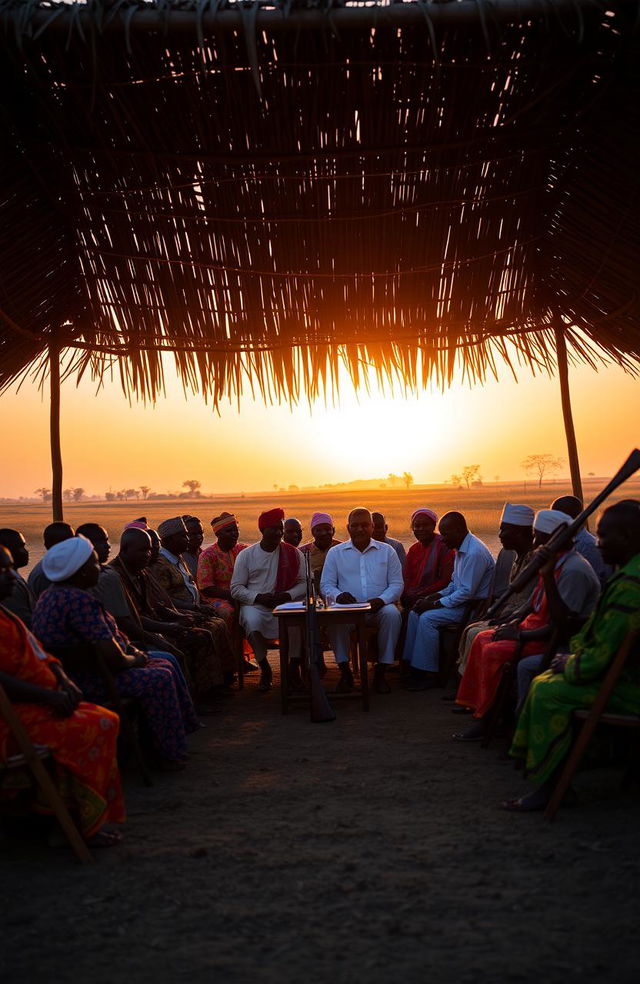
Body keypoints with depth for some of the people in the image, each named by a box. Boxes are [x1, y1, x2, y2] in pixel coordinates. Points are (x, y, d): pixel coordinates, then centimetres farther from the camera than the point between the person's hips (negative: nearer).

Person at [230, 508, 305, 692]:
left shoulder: (293, 554, 7)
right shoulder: (246, 555, 4)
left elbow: (304, 584, 6)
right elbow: (236, 589, 2)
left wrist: (288, 595, -14)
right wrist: (260, 597, -14)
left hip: (286, 603, 1)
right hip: (255, 605, 0)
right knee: (252, 621, -35)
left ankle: (294, 668, -18)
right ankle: (265, 670, -15)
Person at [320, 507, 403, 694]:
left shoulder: (387, 551, 13)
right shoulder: (335, 552, 13)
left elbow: (397, 584, 8)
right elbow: (326, 584, 9)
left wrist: (381, 599, -13)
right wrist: (338, 595, -15)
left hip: (378, 608, 0)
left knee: (392, 614, -33)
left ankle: (380, 671, -22)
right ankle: (345, 671, -20)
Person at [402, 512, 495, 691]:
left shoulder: (474, 553, -22)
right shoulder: (461, 549, 12)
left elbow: (467, 592, -24)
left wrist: (435, 604, -19)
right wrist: (434, 597, 4)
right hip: (461, 602, 10)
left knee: (427, 618, -22)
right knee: (415, 613, -1)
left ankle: (428, 674, -12)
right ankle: (414, 667, 0)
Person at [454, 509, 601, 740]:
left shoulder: (574, 570, -23)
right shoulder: (555, 562, 8)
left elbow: (561, 624, -27)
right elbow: (534, 603, 18)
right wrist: (515, 622, 4)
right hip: (537, 627, 10)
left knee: (493, 651, -22)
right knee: (483, 639, 6)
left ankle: (486, 719, -7)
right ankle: (476, 704, 9)